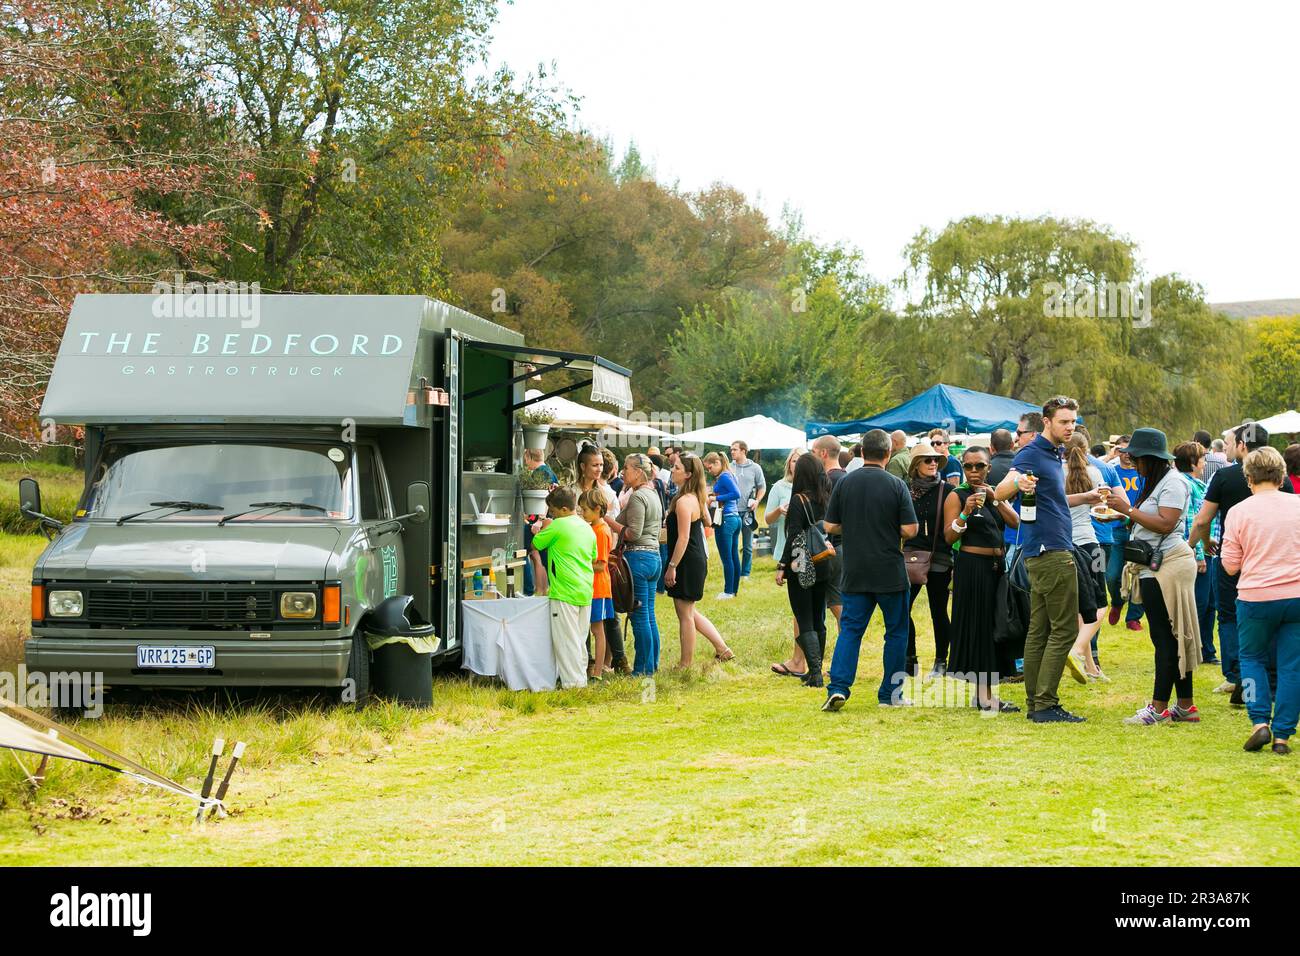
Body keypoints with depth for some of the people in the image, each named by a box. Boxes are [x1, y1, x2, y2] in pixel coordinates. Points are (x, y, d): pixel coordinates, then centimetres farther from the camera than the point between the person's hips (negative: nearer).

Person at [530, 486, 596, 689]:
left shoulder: (558, 526, -11)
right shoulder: (587, 528, 12)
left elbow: (535, 544, -1)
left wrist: (543, 529, 18)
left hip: (564, 592, -8)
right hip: (586, 592, 8)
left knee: (566, 639, -4)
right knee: (579, 639, 15)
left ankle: (572, 681, -5)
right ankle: (581, 678, 19)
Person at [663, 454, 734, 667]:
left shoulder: (683, 501, -19)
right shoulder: (696, 498, 11)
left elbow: (683, 538, -21)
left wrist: (672, 566, -19)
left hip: (687, 563, -10)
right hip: (698, 560, 10)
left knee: (685, 615, 1)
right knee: (688, 613, 20)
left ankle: (686, 663, 10)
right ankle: (722, 649, 21)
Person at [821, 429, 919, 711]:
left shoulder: (844, 483, 0)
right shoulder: (896, 486, -8)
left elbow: (831, 526, 3)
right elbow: (910, 530, -10)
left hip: (854, 573, 2)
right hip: (890, 574, -2)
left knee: (850, 630, 5)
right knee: (896, 632, 10)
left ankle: (838, 687, -11)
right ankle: (890, 694, 11)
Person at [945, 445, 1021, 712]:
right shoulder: (957, 496, -4)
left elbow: (1016, 522, 1)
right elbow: (949, 537, -11)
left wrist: (995, 499, -10)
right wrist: (966, 512, -24)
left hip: (997, 567, 7)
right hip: (972, 567, -7)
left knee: (994, 627, 8)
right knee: (977, 627, -5)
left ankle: (983, 692, 14)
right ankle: (984, 697, -5)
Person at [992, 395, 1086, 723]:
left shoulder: (1053, 455, 18)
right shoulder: (1031, 453, -13)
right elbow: (1000, 493, -27)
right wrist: (1017, 482, -47)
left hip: (1043, 553, 10)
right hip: (1052, 551, -10)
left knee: (1039, 630, 9)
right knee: (1064, 629, -10)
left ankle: (1035, 704, 11)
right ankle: (1046, 705, -11)